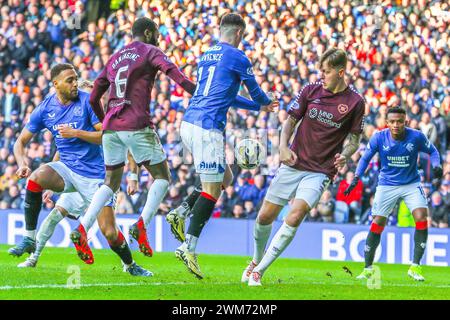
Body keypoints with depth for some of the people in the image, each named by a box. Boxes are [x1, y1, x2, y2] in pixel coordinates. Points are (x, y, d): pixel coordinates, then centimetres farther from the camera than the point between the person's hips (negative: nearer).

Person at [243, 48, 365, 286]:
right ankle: (256, 260, 32)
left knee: (295, 217, -22)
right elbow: (290, 121, 6)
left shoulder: (355, 102, -4)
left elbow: (354, 139, 4)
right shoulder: (310, 90, 1)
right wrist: (283, 147, -12)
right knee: (265, 216, 4)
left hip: (321, 171, -3)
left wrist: (344, 155, -18)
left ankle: (259, 271, -13)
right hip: (293, 163, 3)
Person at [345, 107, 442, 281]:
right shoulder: (378, 138, -14)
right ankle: (368, 268, 13)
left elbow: (432, 151, 3)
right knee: (377, 223, -3)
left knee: (421, 217, -19)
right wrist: (356, 178, -11)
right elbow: (365, 158, 1)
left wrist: (436, 165, -16)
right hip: (386, 185, 0)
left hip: (412, 184, 0)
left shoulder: (416, 137, -15)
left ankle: (415, 267, -9)